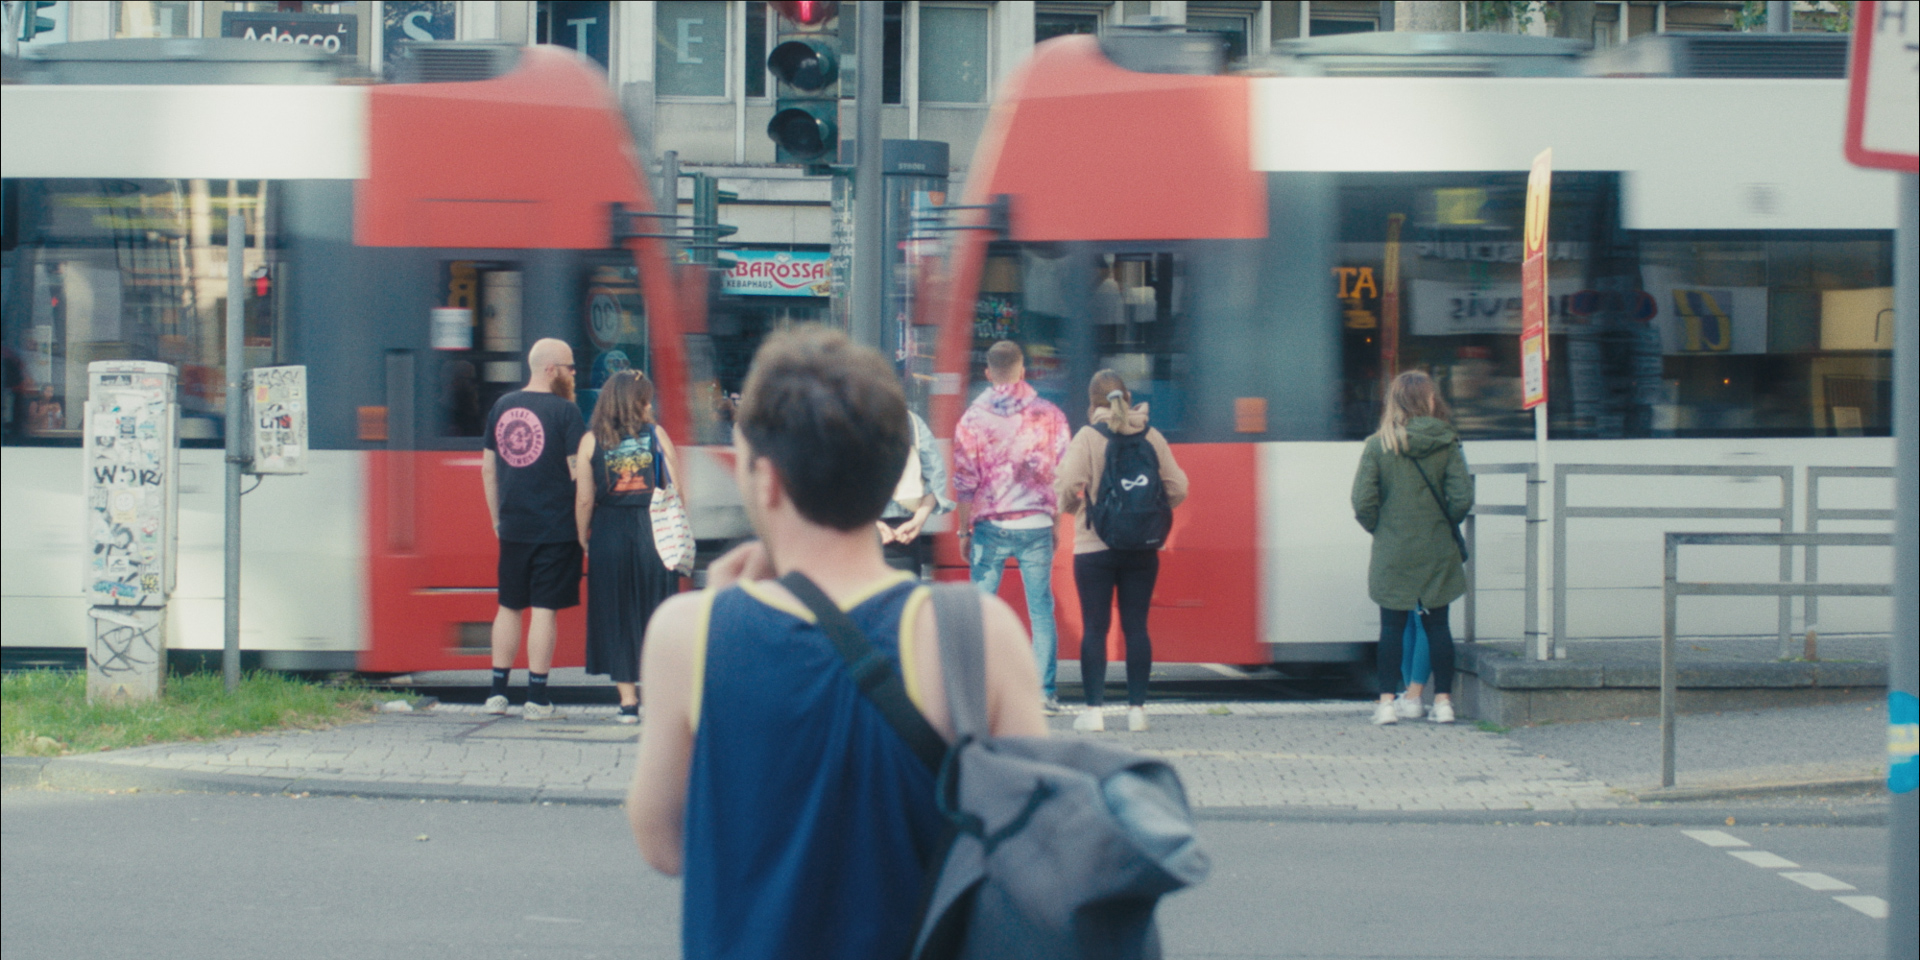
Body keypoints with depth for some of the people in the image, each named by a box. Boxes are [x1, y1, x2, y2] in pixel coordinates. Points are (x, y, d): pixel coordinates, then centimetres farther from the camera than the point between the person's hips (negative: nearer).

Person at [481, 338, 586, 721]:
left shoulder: (501, 407, 7)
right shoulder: (565, 411, -10)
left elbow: (488, 469, 12)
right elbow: (578, 472, -12)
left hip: (512, 527, 5)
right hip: (555, 527, -5)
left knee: (509, 606, 14)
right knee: (544, 609, -1)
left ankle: (497, 692, 16)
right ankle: (537, 697, 1)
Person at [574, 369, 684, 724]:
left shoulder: (591, 441, -1)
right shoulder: (656, 434, -1)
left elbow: (584, 499, -4)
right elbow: (677, 489, -1)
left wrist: (583, 537, 9)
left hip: (609, 536, 0)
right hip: (652, 532, 0)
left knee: (617, 618, 7)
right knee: (655, 615, 8)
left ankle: (628, 701, 5)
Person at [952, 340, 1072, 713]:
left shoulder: (973, 418, -1)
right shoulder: (1049, 415, 1)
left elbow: (965, 481, -2)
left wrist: (965, 529, 7)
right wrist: (1056, 525, 12)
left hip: (989, 527, -1)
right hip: (1035, 525, 1)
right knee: (1041, 611, 5)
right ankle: (1043, 692, 2)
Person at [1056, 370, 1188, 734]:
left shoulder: (1087, 437, -6)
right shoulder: (1151, 436, 2)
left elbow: (1069, 484, -16)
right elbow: (1177, 487, -1)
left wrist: (1071, 508, 4)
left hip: (1094, 546, -2)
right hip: (1142, 548, 2)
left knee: (1094, 628, 2)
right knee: (1136, 626, 7)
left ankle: (1094, 709, 1)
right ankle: (1137, 708, 7)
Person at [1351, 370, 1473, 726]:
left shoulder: (1378, 446, -8)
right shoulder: (1447, 445, -5)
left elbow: (1363, 502, -11)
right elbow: (1462, 498, -9)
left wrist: (1379, 529, 7)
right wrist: (1444, 523, 10)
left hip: (1393, 551, -1)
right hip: (1437, 551, 1)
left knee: (1392, 626, 7)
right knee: (1437, 624, 10)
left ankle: (1387, 702, 4)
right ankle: (1443, 700, 10)